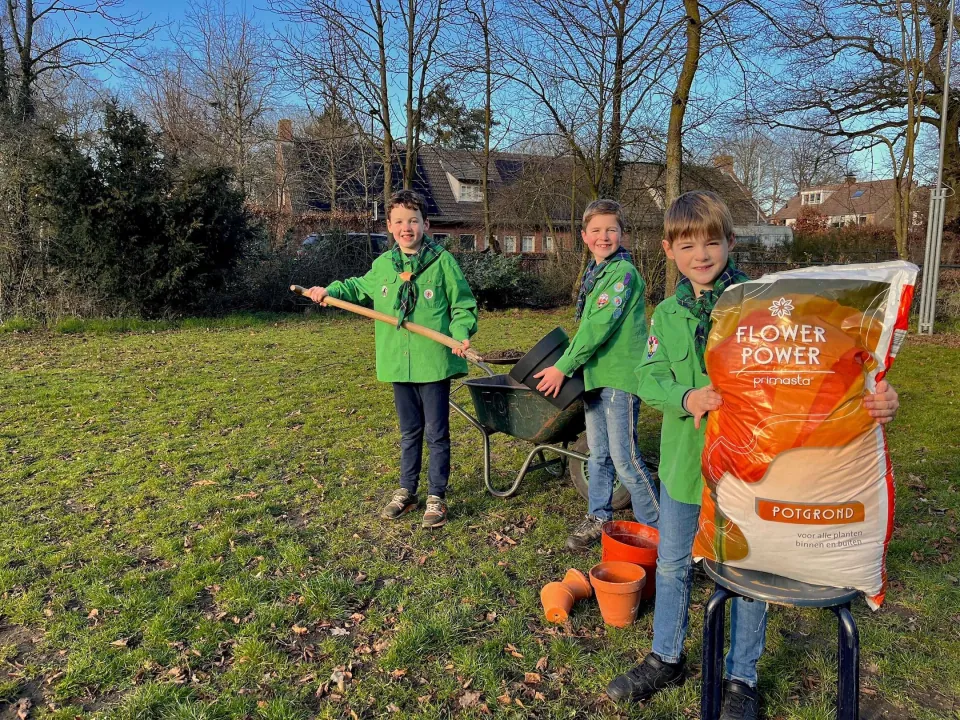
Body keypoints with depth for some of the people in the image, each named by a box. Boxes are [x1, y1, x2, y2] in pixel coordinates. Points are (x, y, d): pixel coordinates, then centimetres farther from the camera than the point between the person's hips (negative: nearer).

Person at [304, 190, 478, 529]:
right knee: (409, 433, 18)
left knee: (437, 434, 6)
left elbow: (464, 306, -3)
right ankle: (406, 491, 32)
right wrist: (330, 290, 12)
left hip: (434, 364, -4)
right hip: (398, 365, 4)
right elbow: (359, 287, 26)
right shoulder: (383, 265, 6)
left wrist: (461, 333, -20)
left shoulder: (443, 262, -7)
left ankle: (437, 497, 20)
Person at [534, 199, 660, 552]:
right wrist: (570, 365, 12)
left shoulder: (623, 272, -14)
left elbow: (600, 326, -20)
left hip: (620, 376, -8)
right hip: (594, 374, 8)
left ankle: (658, 527, 13)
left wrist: (563, 367, -16)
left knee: (624, 458, -3)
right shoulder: (595, 272, 14)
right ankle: (598, 517, 30)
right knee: (598, 454, 16)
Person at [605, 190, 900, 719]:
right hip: (685, 461, 4)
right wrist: (686, 397, -25)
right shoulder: (667, 314, 1)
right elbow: (648, 378, -6)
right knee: (672, 563, 19)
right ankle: (666, 659, 41)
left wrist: (873, 398, -34)